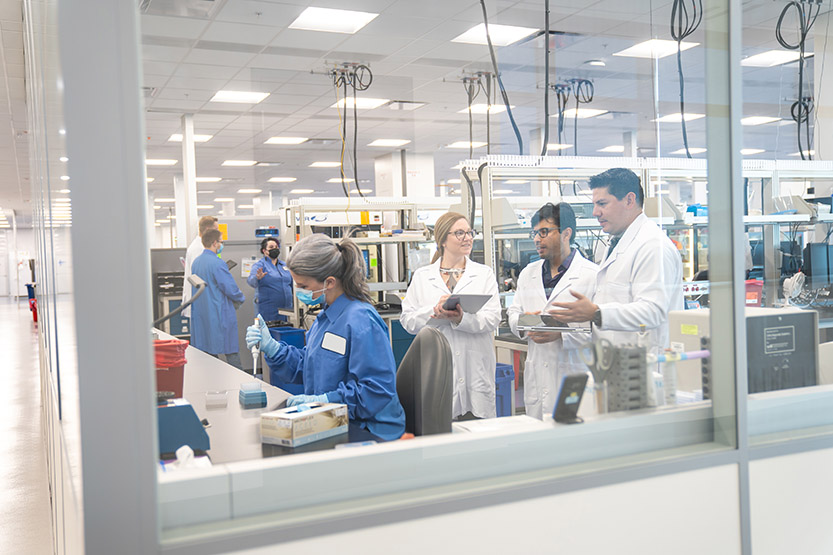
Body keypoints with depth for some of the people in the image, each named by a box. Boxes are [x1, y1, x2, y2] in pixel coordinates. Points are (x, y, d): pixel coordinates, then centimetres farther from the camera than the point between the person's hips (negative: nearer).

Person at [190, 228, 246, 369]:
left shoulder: (196, 262, 9)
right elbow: (231, 289, -17)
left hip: (201, 315, 8)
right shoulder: (217, 263, -17)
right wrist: (240, 299, 4)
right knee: (232, 353, -4)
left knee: (208, 352, 11)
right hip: (220, 314, -8)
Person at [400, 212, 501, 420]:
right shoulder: (421, 276, 11)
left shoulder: (484, 274, 10)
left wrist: (461, 318, -19)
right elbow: (407, 320, 3)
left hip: (475, 368, 0)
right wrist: (435, 311, -15)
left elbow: (493, 318, -2)